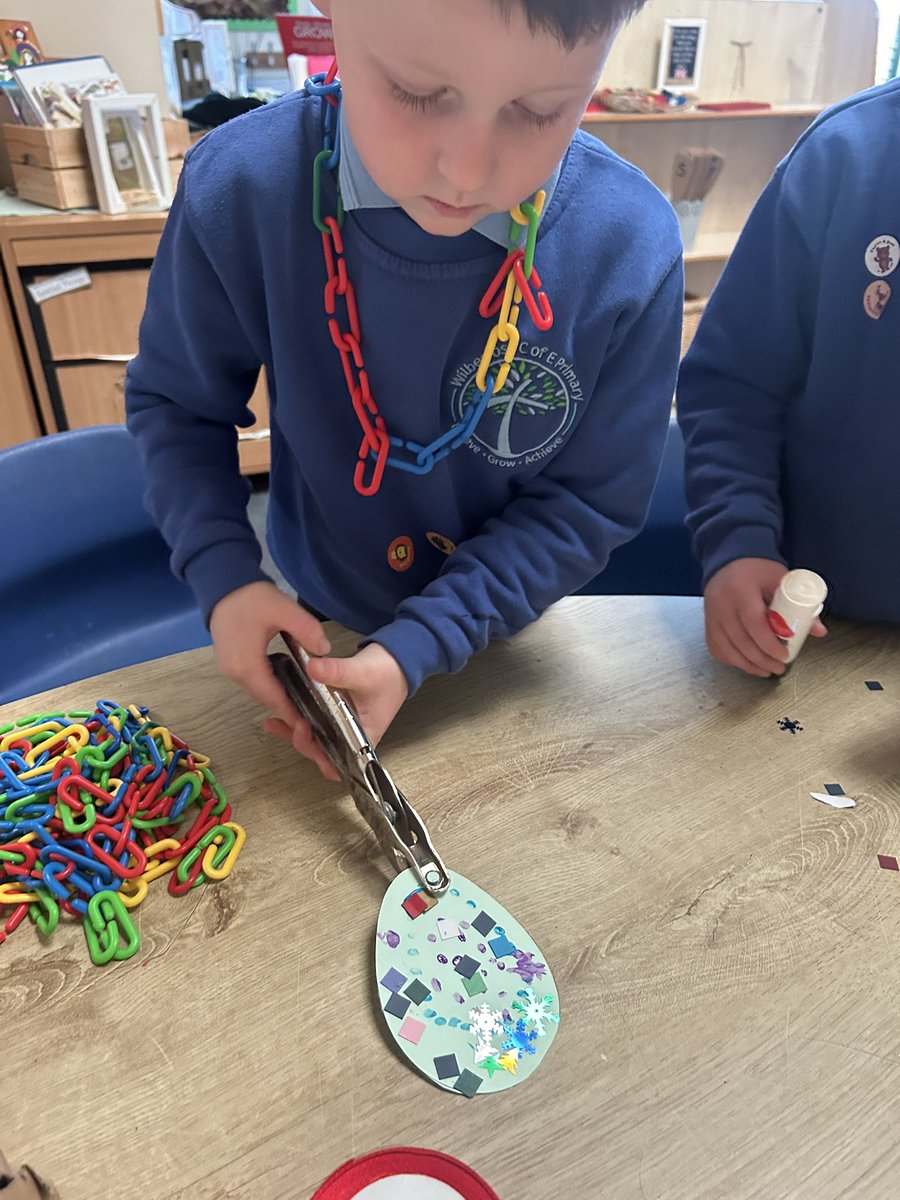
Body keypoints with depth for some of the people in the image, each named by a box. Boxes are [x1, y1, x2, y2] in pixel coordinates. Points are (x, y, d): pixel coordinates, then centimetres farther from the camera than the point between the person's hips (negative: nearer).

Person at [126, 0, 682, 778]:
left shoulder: (632, 248, -26)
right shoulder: (238, 191, -24)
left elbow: (589, 502, -18)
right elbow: (175, 405, -8)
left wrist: (417, 647, -25)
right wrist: (225, 575, -23)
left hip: (511, 635, 0)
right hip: (316, 626, 2)